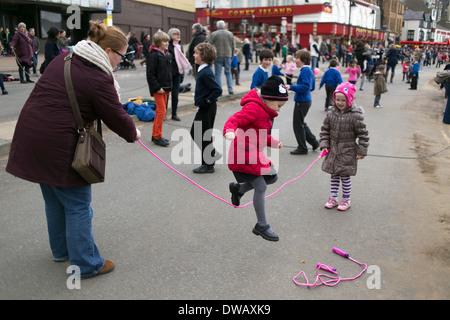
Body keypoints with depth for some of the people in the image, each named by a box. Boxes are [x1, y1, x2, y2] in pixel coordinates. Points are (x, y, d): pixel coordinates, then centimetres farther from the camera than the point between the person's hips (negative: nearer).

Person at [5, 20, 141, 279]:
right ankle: (86, 264, 15)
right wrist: (133, 134, 12)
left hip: (30, 137, 9)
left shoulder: (64, 60, 12)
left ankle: (62, 250, 39)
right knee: (77, 204, 4)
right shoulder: (98, 78, -16)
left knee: (55, 199, 22)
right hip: (58, 146, -9)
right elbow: (116, 116, -9)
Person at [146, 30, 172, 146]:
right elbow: (150, 74, -16)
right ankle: (157, 136, -1)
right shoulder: (153, 55, -13)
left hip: (165, 88, 8)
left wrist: (169, 86, 15)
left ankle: (155, 135, 21)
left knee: (159, 110, 12)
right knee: (162, 110, -9)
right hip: (157, 88, -8)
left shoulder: (167, 55, 13)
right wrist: (157, 87, -20)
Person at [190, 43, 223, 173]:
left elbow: (218, 90, -27)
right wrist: (200, 100, 14)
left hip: (207, 109, -10)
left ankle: (208, 165, 11)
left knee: (203, 136, -1)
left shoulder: (206, 72, -21)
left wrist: (206, 101, -21)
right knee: (194, 133, 18)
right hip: (204, 108, 10)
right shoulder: (202, 70, 9)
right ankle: (213, 154, 27)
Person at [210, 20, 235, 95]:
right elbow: (233, 46, 11)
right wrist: (231, 56, 19)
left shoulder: (213, 34, -2)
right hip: (228, 56, 3)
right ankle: (230, 89, 6)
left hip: (217, 56, -3)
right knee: (228, 73, 11)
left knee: (218, 74, 1)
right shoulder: (230, 34, 8)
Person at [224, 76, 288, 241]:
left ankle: (238, 188, 28)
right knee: (261, 187, -7)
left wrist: (273, 142, 15)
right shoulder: (253, 107, -18)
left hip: (255, 153, 10)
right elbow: (235, 119, -33)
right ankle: (262, 226, 7)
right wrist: (229, 130, -53)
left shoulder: (264, 110, 14)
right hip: (244, 153, -10)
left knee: (273, 177, 15)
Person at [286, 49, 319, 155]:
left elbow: (305, 86, -26)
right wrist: (296, 87, 24)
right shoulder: (309, 70, 13)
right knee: (300, 123, 21)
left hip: (302, 101, -10)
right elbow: (312, 87, 19)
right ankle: (314, 142, 25)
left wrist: (291, 87, -26)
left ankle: (302, 148, 11)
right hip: (306, 100, 10)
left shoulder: (305, 71, -18)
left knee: (298, 124, 1)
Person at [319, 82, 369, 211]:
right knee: (334, 175, 13)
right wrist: (324, 145, 0)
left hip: (347, 152, -4)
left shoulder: (355, 115, -13)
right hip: (333, 151, 4)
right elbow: (325, 130, 9)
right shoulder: (332, 113, 1)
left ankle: (346, 200, 21)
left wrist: (361, 151, -10)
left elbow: (363, 134, -9)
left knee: (345, 176, 4)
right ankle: (333, 198, 26)